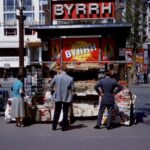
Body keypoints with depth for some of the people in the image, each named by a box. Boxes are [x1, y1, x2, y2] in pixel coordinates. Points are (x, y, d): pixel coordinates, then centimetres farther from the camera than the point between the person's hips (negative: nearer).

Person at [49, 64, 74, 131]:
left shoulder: (56, 77, -8)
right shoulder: (70, 78, -10)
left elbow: (51, 86, 0)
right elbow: (72, 88, -6)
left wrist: (52, 92, 16)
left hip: (57, 97, 1)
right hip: (67, 98, -1)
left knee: (56, 112, 15)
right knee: (65, 113, 9)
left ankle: (54, 126, 20)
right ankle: (64, 127, 11)